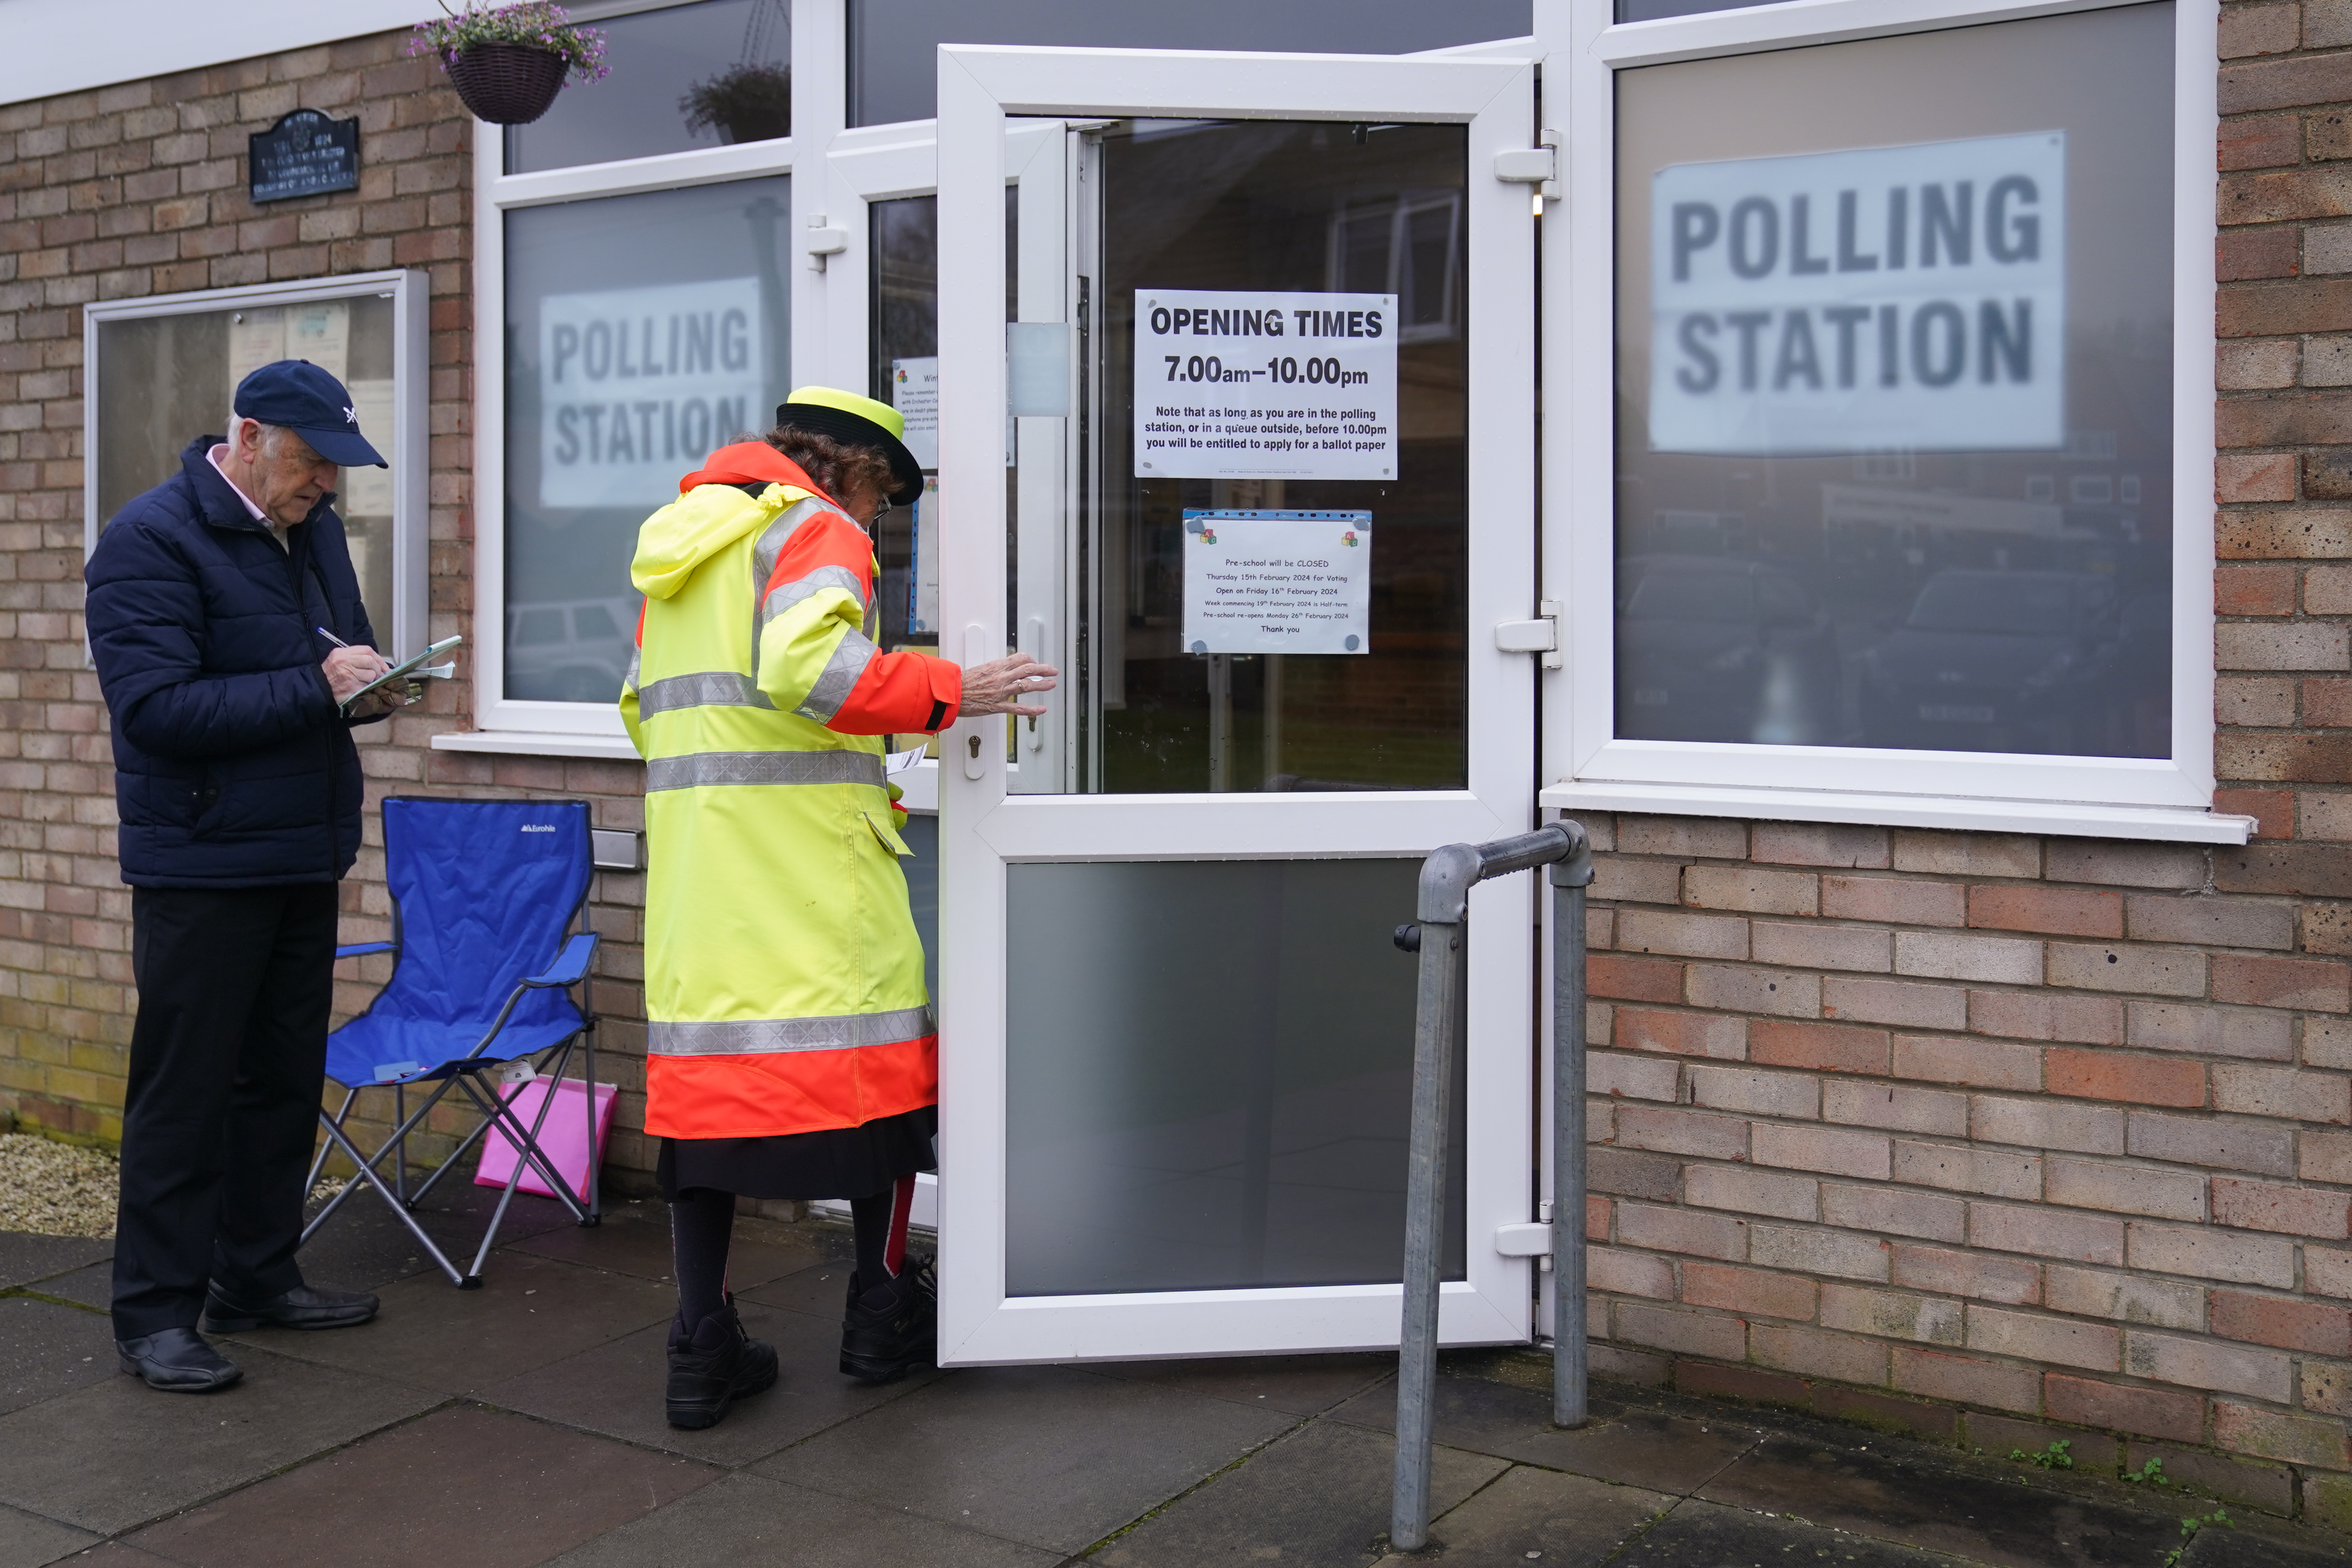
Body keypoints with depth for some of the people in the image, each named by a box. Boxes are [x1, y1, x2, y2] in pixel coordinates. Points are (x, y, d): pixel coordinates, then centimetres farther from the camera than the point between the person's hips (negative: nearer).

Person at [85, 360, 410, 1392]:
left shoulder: (315, 530, 10)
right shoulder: (152, 539, -14)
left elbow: (345, 653, 23)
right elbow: (154, 707, -22)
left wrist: (371, 686, -1)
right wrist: (314, 687, -24)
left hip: (303, 860, 8)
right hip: (201, 869, -8)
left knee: (284, 1077, 14)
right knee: (184, 1091, -1)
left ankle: (258, 1276, 27)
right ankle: (154, 1313, 9)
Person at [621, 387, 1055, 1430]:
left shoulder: (681, 543, 22)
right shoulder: (818, 533, -4)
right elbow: (807, 665, -23)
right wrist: (948, 694, -15)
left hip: (694, 860, 7)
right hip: (808, 863, -7)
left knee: (704, 1070, 7)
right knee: (873, 1059, 7)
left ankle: (704, 1352, 8)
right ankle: (883, 1316, 17)